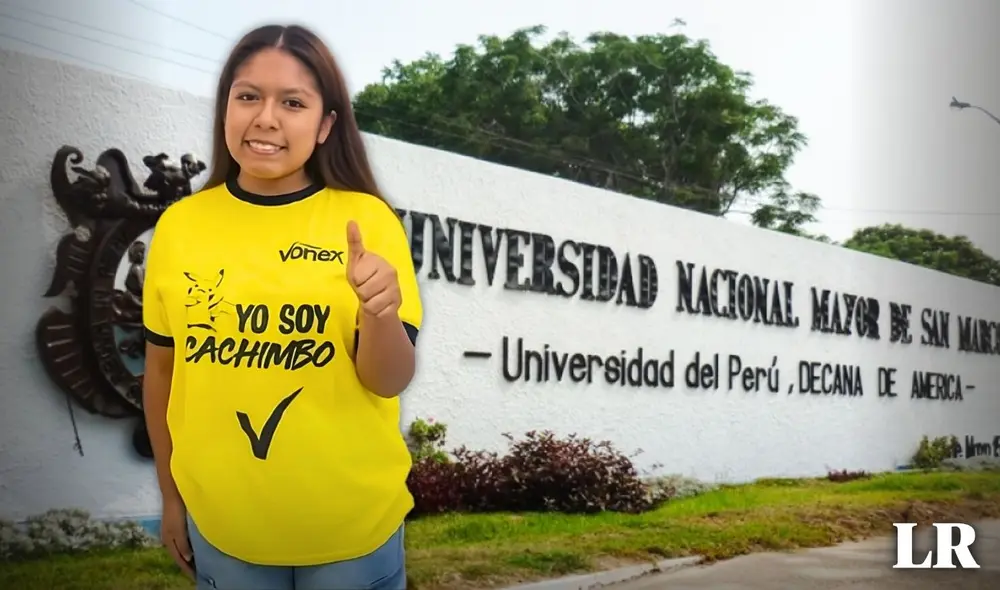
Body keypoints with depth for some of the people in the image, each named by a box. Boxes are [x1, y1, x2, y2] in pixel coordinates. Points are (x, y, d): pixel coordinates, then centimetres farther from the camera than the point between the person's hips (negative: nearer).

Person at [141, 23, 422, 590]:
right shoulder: (178, 225, -6)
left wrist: (381, 313, -32)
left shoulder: (367, 219, -11)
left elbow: (389, 382, -12)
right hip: (221, 523, 2)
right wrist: (171, 496, 11)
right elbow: (162, 371, 5)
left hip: (355, 524, -1)